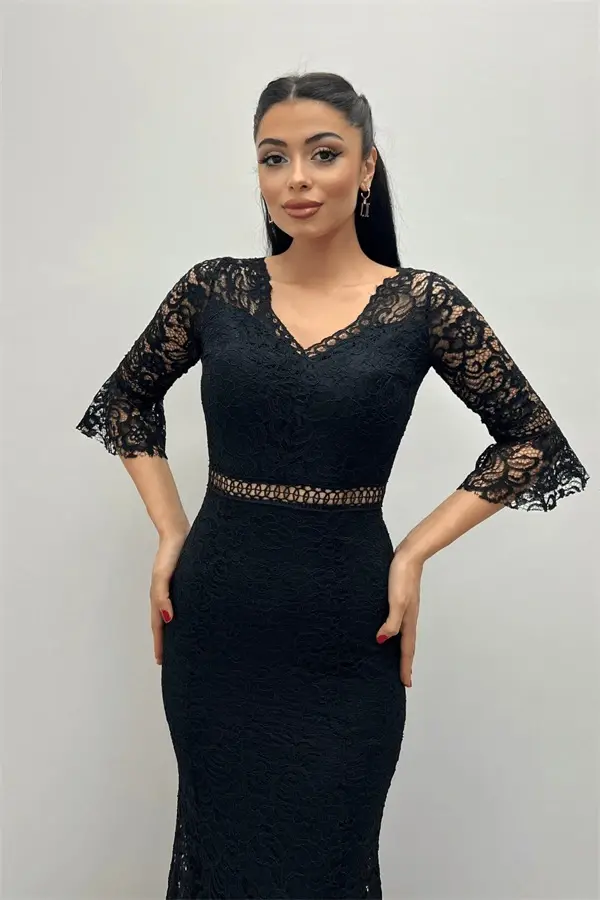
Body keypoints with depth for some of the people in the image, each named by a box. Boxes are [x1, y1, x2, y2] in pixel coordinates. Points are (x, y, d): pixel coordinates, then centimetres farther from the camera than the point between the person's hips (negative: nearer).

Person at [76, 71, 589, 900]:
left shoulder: (423, 304, -6)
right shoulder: (213, 290, -1)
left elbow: (532, 440, 2)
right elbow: (126, 400, 14)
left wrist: (414, 552, -6)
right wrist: (170, 533, 3)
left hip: (346, 630, -1)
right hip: (215, 620, 2)